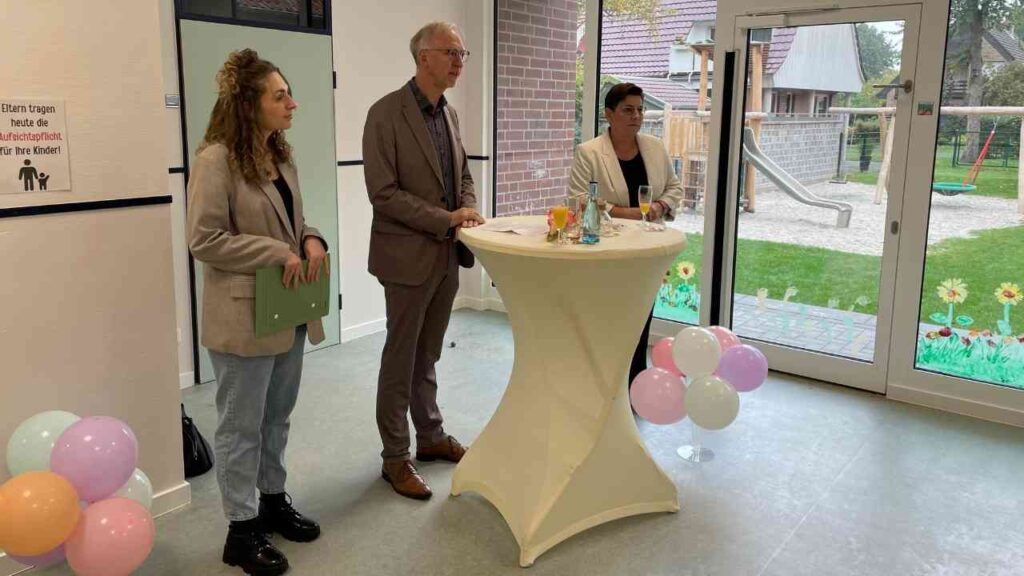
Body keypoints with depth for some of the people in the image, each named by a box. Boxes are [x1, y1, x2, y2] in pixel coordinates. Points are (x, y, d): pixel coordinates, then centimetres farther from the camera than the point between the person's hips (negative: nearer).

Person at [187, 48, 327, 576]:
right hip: (244, 315, -8)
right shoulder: (216, 160, -16)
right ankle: (241, 530, 20)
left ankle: (274, 501, 36)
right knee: (242, 425, 6)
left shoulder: (280, 156, 10)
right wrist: (278, 254, -21)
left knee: (277, 417, 19)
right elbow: (204, 240, -19)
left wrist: (310, 240, -3)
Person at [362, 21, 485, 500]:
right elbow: (382, 193, -18)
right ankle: (395, 457, 17)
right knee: (400, 358, 5)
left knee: (427, 355, 19)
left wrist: (469, 208, -1)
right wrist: (445, 219, -20)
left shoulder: (448, 113, 10)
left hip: (446, 255, 7)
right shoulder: (386, 113, -14)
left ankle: (430, 437, 33)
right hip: (408, 255, -7)